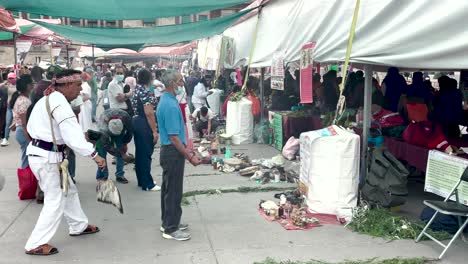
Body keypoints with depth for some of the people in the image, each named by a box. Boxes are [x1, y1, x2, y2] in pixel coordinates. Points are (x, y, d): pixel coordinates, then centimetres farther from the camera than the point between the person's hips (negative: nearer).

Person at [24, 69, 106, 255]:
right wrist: (94, 155, -28)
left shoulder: (48, 99, 13)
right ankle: (35, 244, 6)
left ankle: (79, 226, 37)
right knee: (55, 200, -2)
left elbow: (31, 127, 19)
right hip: (46, 157, -10)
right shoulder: (59, 102, -20)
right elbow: (72, 134, -28)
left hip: (40, 152, 10)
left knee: (68, 191, 21)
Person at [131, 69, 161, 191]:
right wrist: (155, 131, -21)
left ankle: (141, 180, 26)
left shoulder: (137, 90, 11)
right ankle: (148, 184, 5)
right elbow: (149, 113, -23)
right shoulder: (146, 92, -18)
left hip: (136, 122, 10)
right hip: (144, 125, -10)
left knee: (139, 152, 16)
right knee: (146, 154, -3)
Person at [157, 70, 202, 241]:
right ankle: (171, 229, 8)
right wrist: (190, 157, -20)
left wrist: (186, 151, 22)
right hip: (173, 152, -10)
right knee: (174, 191, -2)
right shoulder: (171, 105, -22)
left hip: (168, 151, 10)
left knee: (169, 189, 18)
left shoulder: (165, 100, 10)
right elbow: (174, 137, -24)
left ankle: (168, 222, 30)